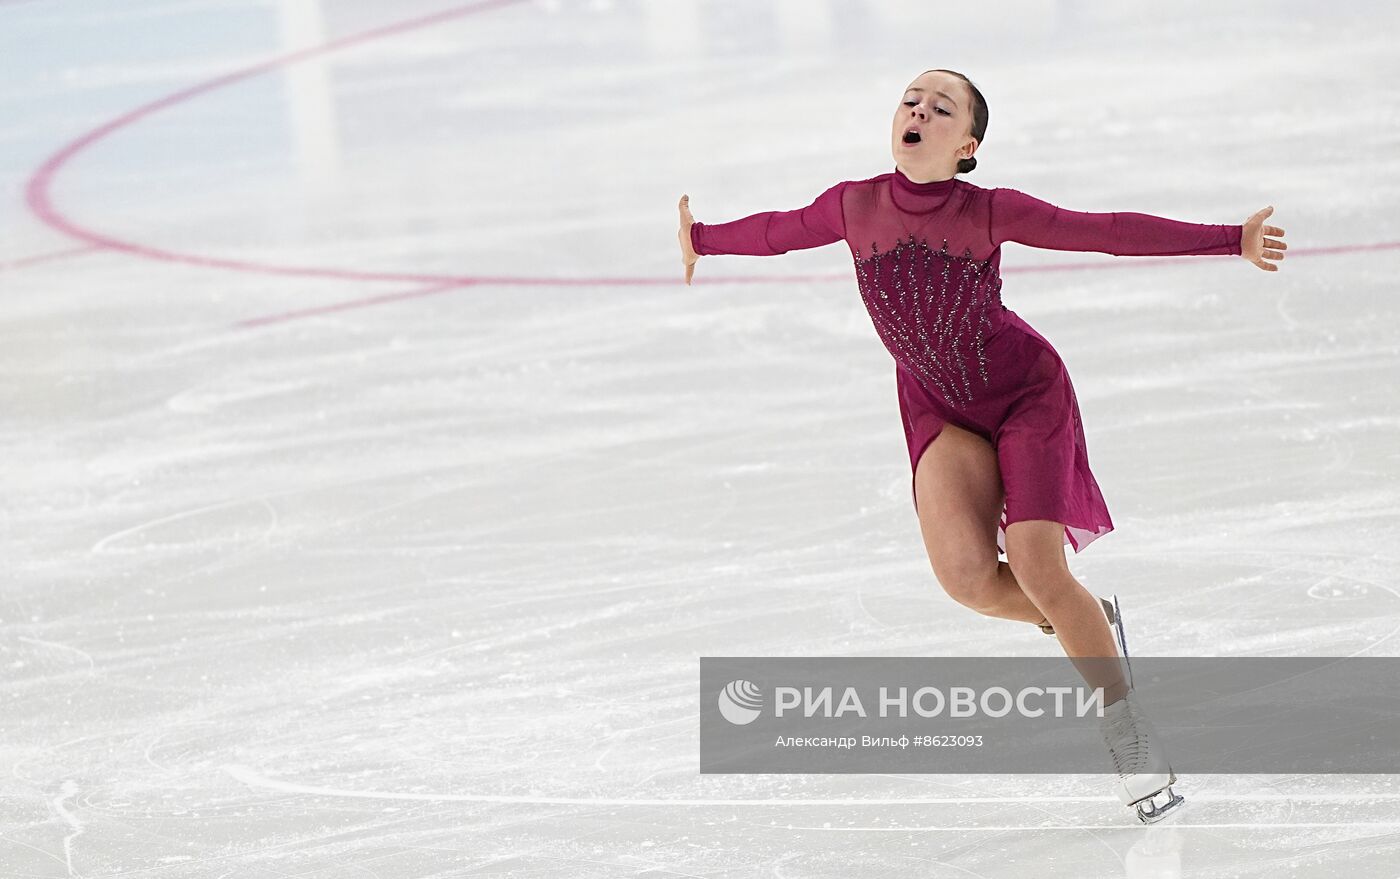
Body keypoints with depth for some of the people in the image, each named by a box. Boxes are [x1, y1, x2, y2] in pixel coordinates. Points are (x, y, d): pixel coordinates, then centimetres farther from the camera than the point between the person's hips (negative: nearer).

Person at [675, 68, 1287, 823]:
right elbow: (779, 231, 8)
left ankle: (1131, 736, 1)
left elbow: (1107, 232, -15)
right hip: (940, 411, 3)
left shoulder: (991, 213, -19)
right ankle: (1087, 623, 12)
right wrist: (703, 238, 25)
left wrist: (1230, 240, -16)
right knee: (966, 575, -20)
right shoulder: (854, 206, -12)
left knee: (1036, 569, -16)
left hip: (1026, 394, -3)